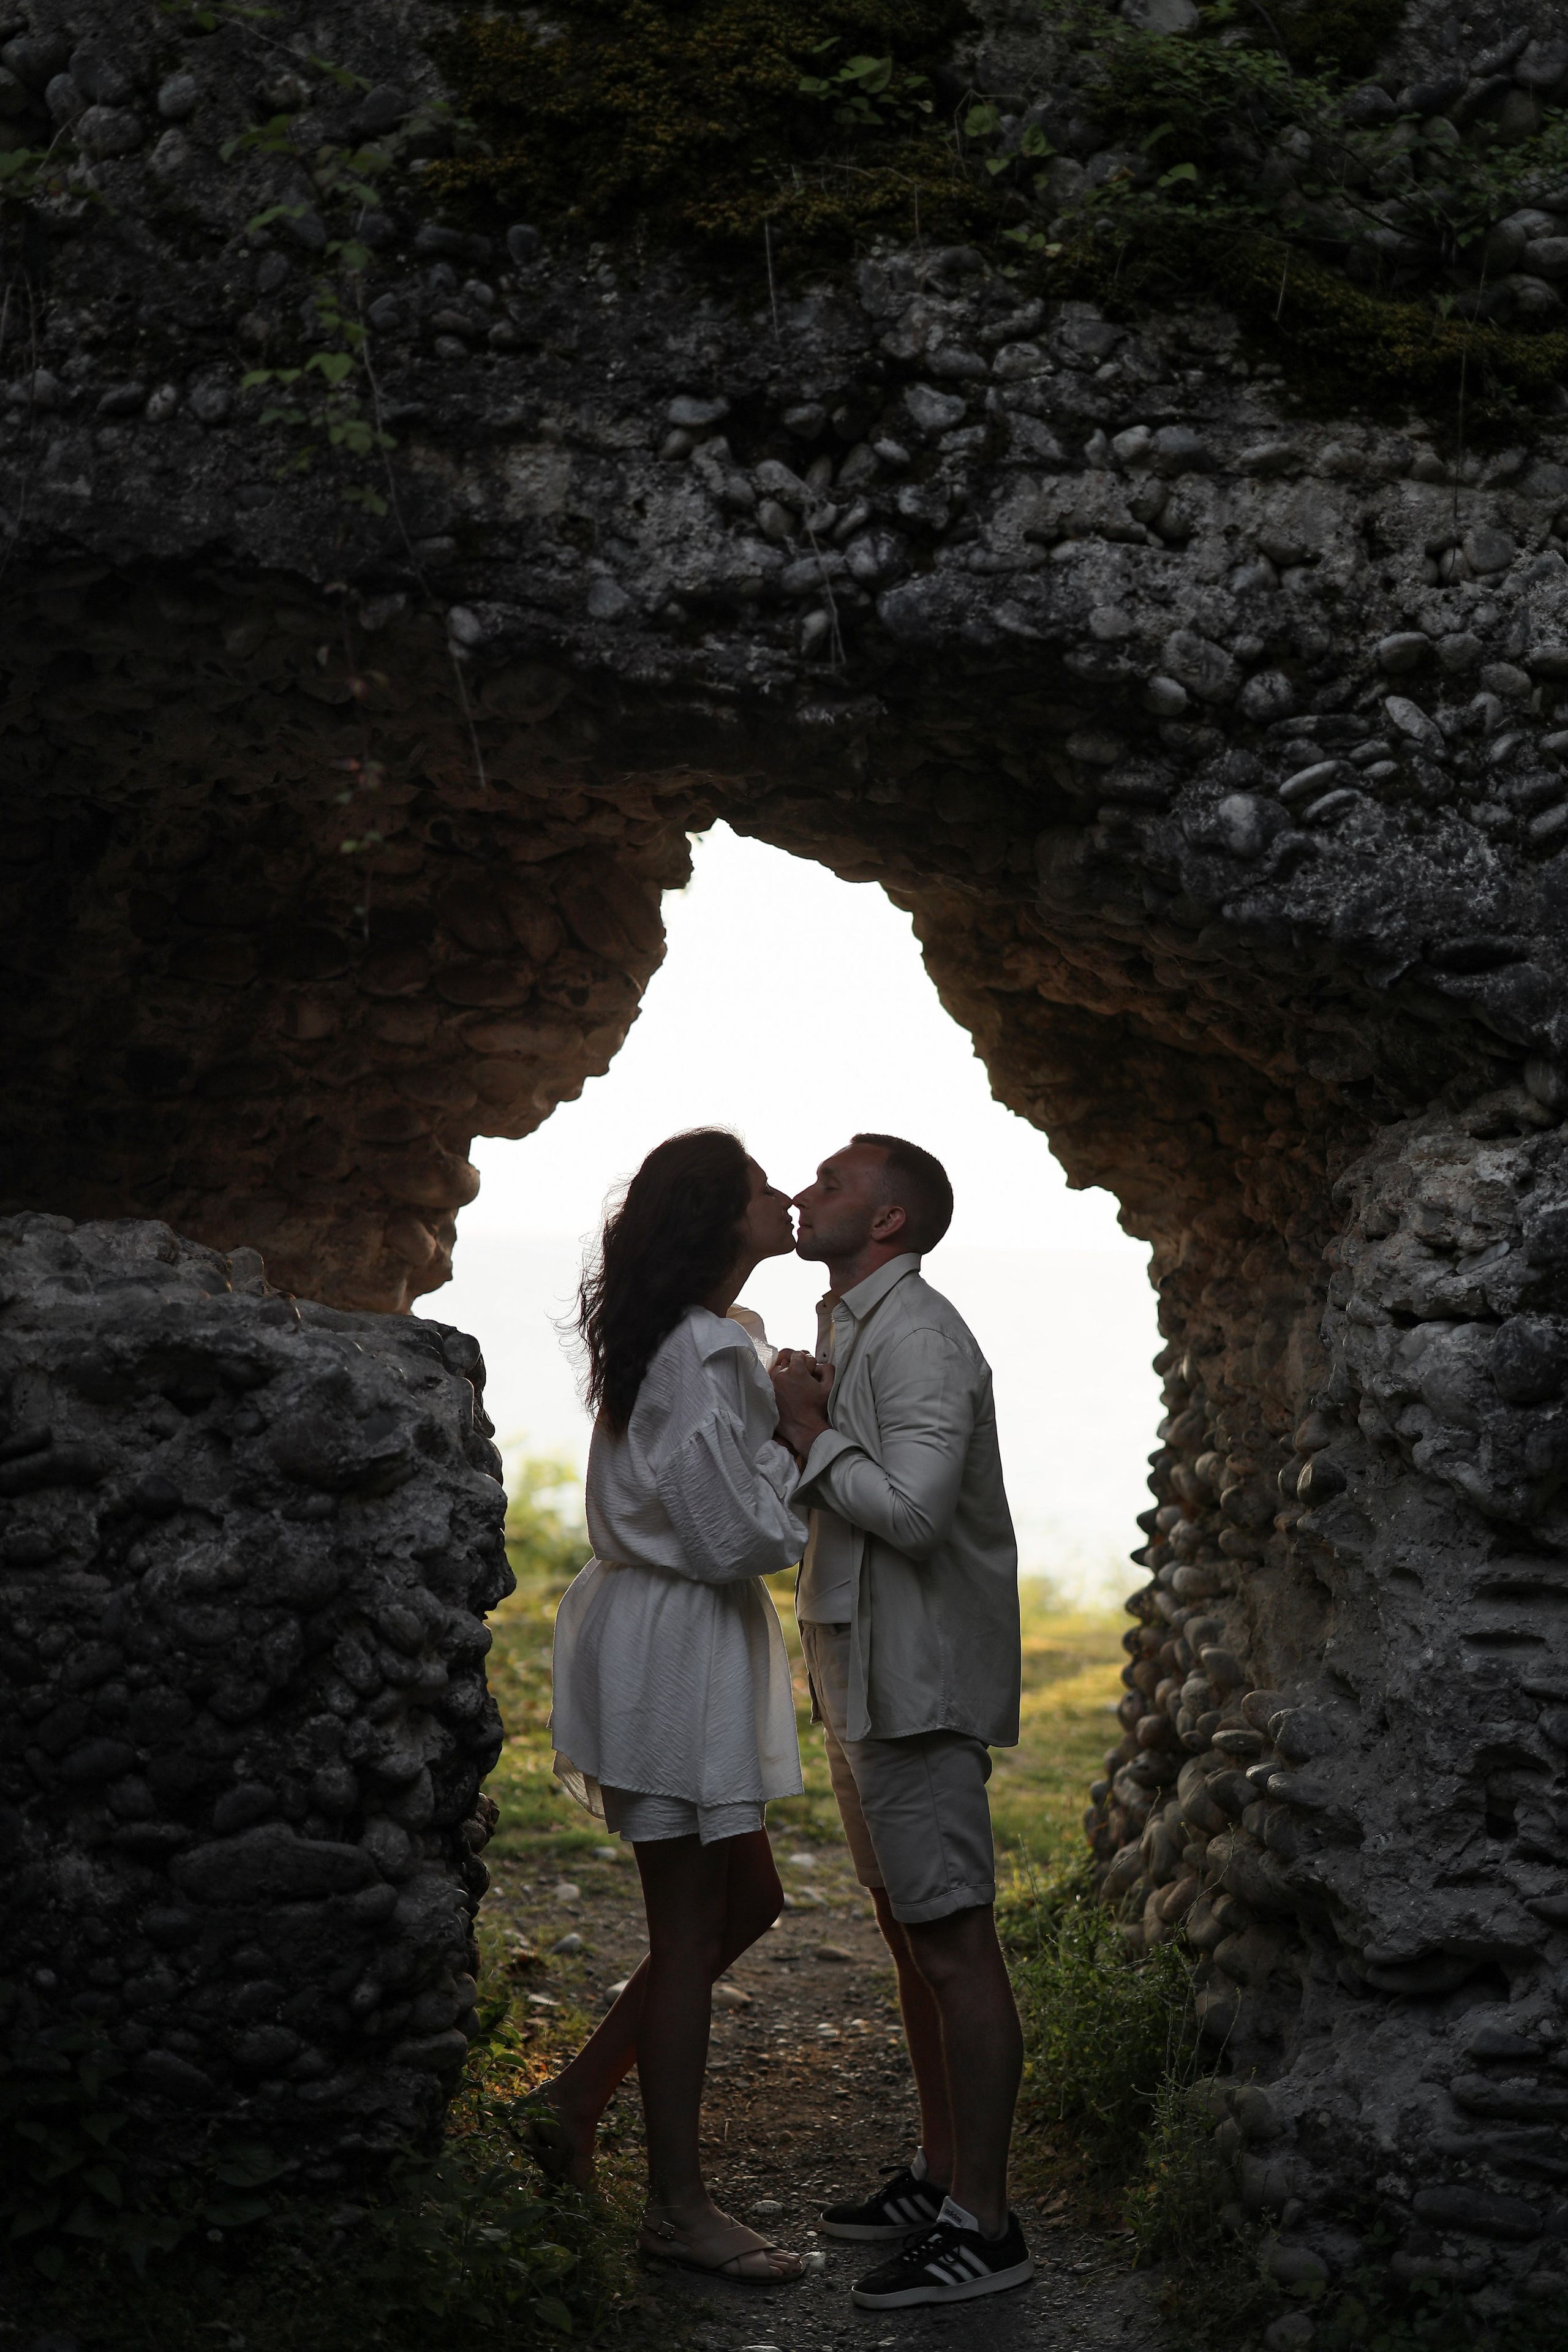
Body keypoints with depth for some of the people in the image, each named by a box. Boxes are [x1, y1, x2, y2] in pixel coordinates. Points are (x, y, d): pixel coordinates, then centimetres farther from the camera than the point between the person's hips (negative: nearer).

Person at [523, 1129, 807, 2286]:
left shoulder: (690, 1340, 12)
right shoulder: (706, 1356, -21)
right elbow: (738, 1537, -22)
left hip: (687, 1637, 10)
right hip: (673, 1644, -10)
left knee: (746, 1899, 17)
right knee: (691, 1926, -1)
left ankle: (576, 2099, 24)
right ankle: (679, 2204, 11)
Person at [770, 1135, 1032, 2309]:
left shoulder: (918, 1336, -16)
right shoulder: (854, 1329, 17)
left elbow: (911, 1510, -26)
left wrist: (811, 1432, -14)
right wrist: (807, 1431, 5)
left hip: (921, 1682, -11)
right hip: (871, 1680, 11)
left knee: (954, 1944, -6)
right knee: (911, 1935, 16)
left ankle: (983, 2224, -1)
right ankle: (941, 2177, 26)